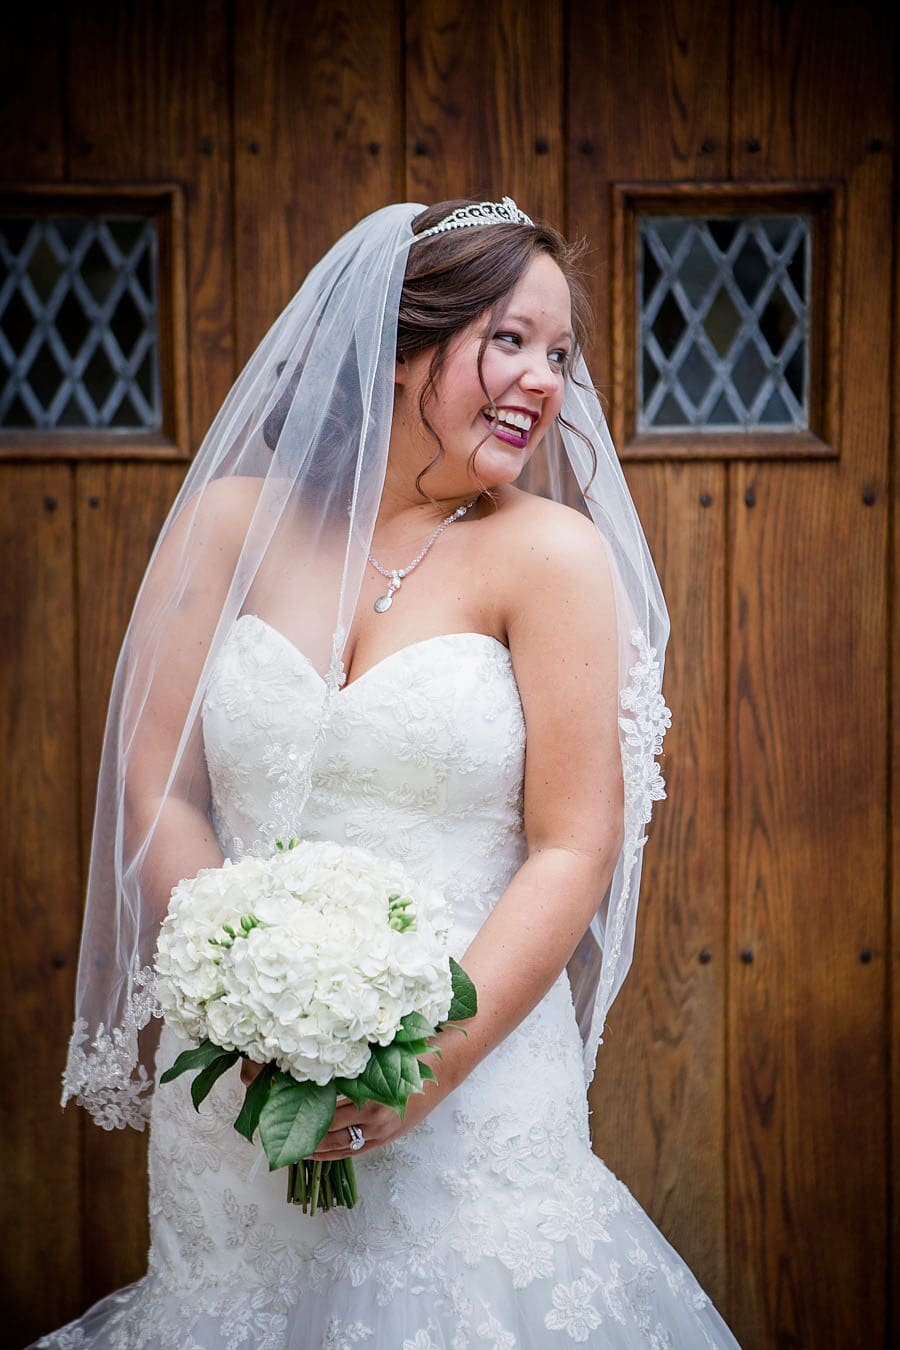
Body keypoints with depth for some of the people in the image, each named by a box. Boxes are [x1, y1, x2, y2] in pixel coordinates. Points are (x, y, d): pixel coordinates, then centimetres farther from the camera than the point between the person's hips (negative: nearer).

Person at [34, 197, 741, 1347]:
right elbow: (157, 788, 1)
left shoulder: (550, 552, -5)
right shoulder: (233, 522, 1)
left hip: (471, 1099, -2)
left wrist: (431, 1061, -18)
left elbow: (576, 849, -9)